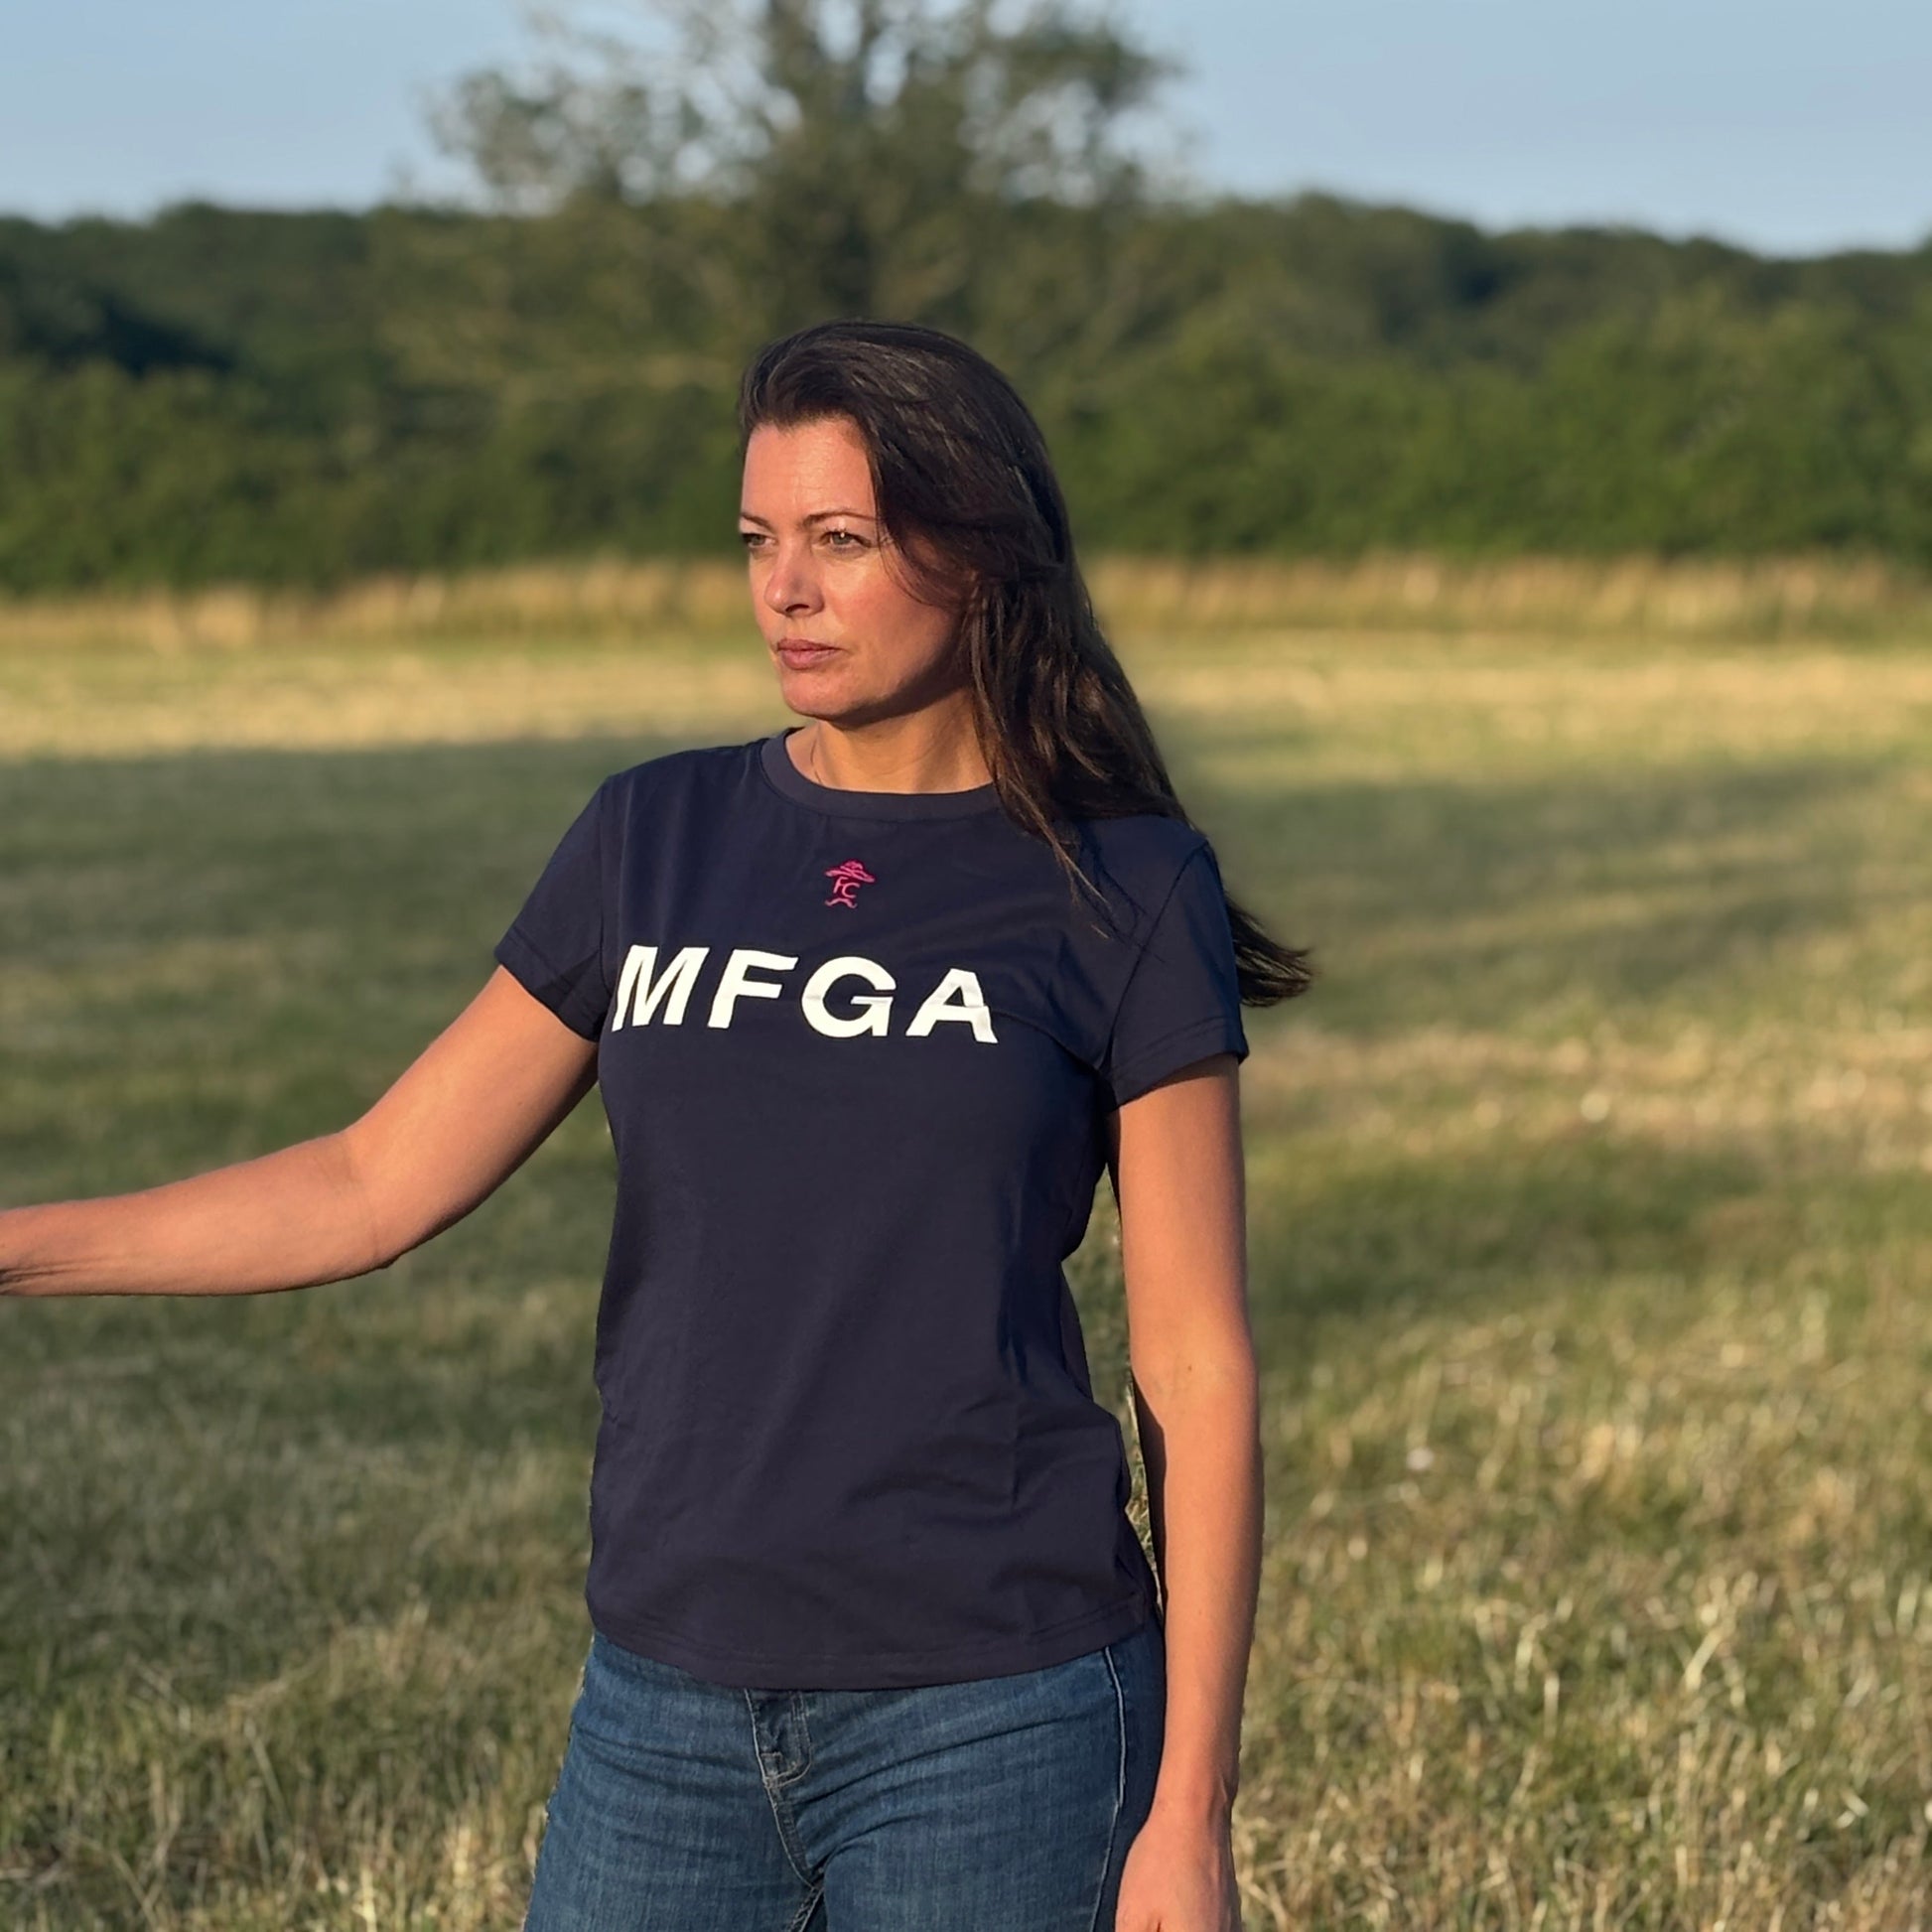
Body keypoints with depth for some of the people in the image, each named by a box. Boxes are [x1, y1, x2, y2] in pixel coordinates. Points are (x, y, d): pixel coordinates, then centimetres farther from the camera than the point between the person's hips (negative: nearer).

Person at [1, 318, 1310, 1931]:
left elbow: (1200, 1372, -3)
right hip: (670, 1702, 4)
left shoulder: (1119, 892, -3)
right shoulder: (654, 841, 7)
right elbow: (373, 1189, 8)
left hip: (990, 1720, -3)